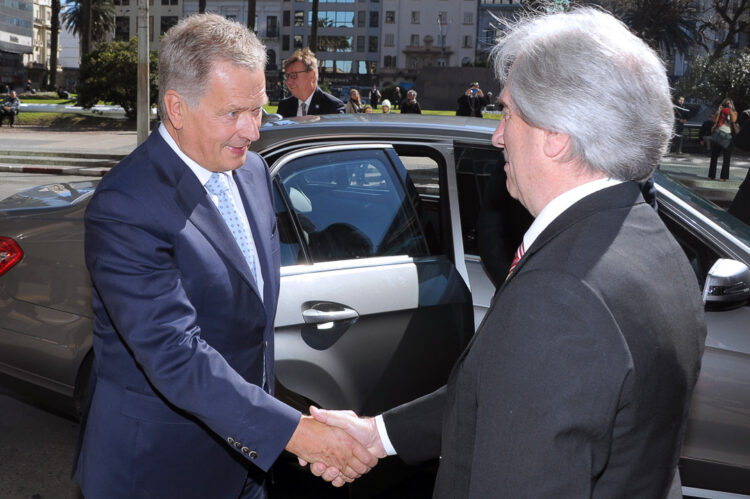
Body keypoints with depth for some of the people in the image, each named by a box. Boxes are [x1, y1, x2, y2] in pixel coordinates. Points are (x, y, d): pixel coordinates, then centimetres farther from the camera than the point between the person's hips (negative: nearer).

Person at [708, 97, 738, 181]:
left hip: (728, 136, -2)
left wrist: (731, 109, -10)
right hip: (718, 134, 2)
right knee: (714, 156, 6)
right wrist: (719, 112, -6)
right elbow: (715, 121, -1)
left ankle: (723, 176, -5)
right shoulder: (720, 111, 12)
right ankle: (711, 175, 12)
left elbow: (734, 120, -12)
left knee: (726, 158, -5)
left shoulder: (734, 113, 8)